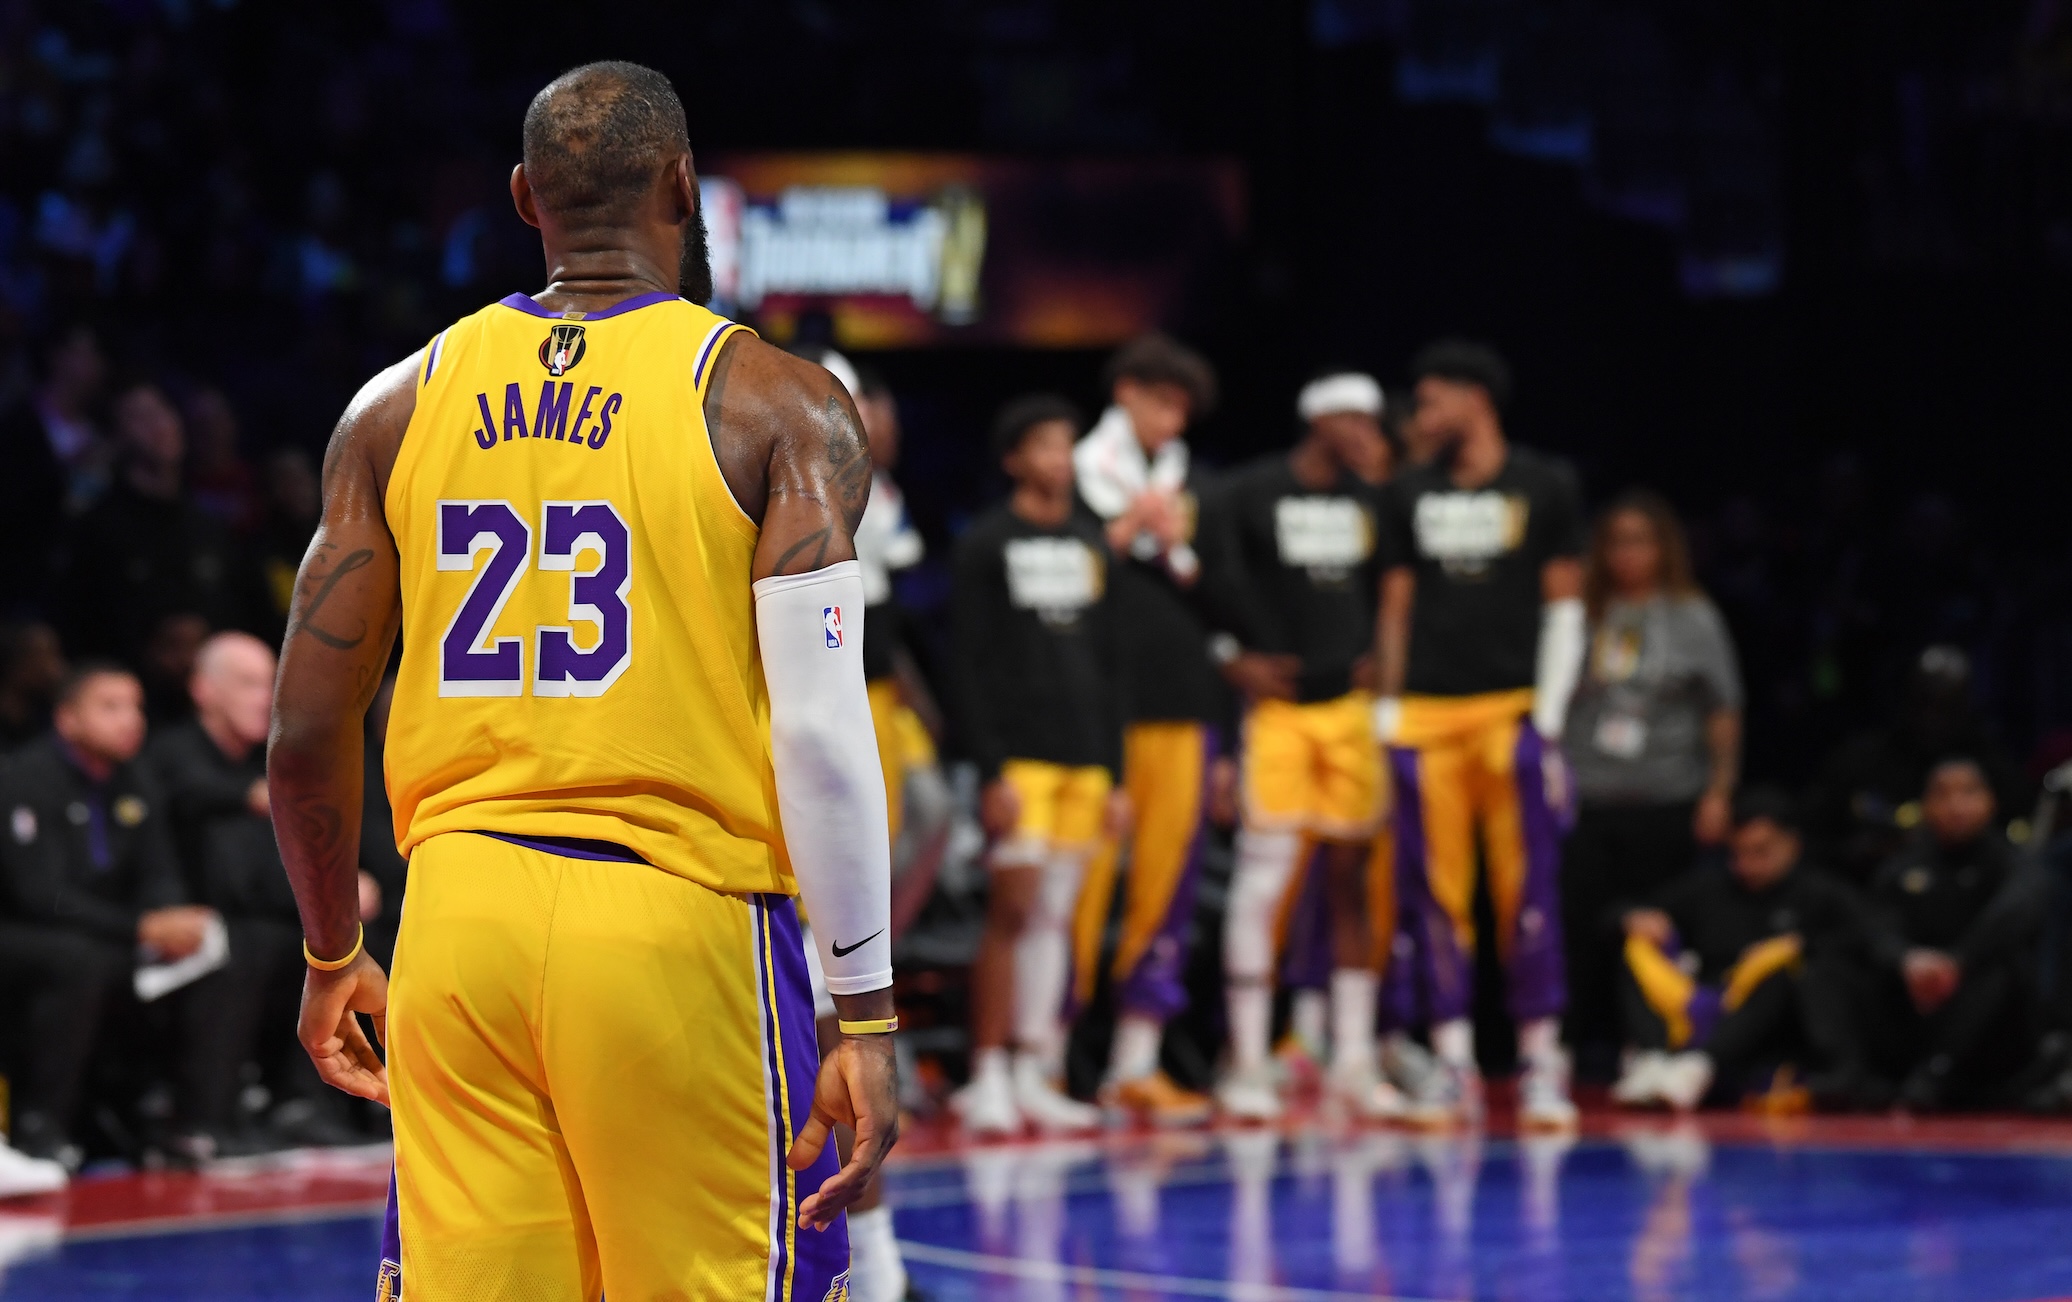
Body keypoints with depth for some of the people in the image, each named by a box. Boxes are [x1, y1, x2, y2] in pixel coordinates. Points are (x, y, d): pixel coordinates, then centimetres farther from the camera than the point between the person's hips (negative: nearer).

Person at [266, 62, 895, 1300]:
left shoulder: (400, 406, 9)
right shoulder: (778, 407, -2)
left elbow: (309, 734, 8)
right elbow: (820, 730, -10)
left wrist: (333, 959, 23)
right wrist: (868, 1016, -7)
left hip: (462, 917, 4)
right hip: (680, 921, -3)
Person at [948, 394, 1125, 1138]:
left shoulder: (1090, 546, 15)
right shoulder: (985, 546, -2)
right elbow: (971, 666, -7)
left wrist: (1115, 773, 13)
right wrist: (991, 769, -15)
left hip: (1085, 760, 6)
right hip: (1020, 756, -6)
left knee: (1056, 917, 6)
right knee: (1014, 909, -10)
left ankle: (1033, 1080, 10)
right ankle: (988, 1081, -7)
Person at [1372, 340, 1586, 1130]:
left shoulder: (1545, 488, 4)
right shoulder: (1410, 495, 13)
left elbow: (1565, 607, 2)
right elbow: (1396, 607, 14)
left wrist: (1549, 715, -6)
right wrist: (1386, 710, 6)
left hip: (1512, 709, -3)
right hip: (1425, 715, 3)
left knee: (1527, 893, -5)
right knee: (1435, 896, 1)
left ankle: (1542, 1064, -1)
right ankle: (1453, 1065, 5)